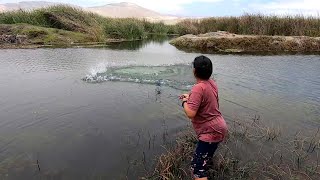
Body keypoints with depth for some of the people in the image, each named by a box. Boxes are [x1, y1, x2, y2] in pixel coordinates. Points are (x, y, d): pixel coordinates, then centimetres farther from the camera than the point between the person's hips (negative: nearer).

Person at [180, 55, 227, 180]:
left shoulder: (199, 88, -26)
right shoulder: (212, 83, 3)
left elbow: (190, 114, -30)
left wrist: (185, 101, -12)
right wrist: (190, 97, 14)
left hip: (211, 132, -10)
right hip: (218, 127, 10)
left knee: (197, 169, -7)